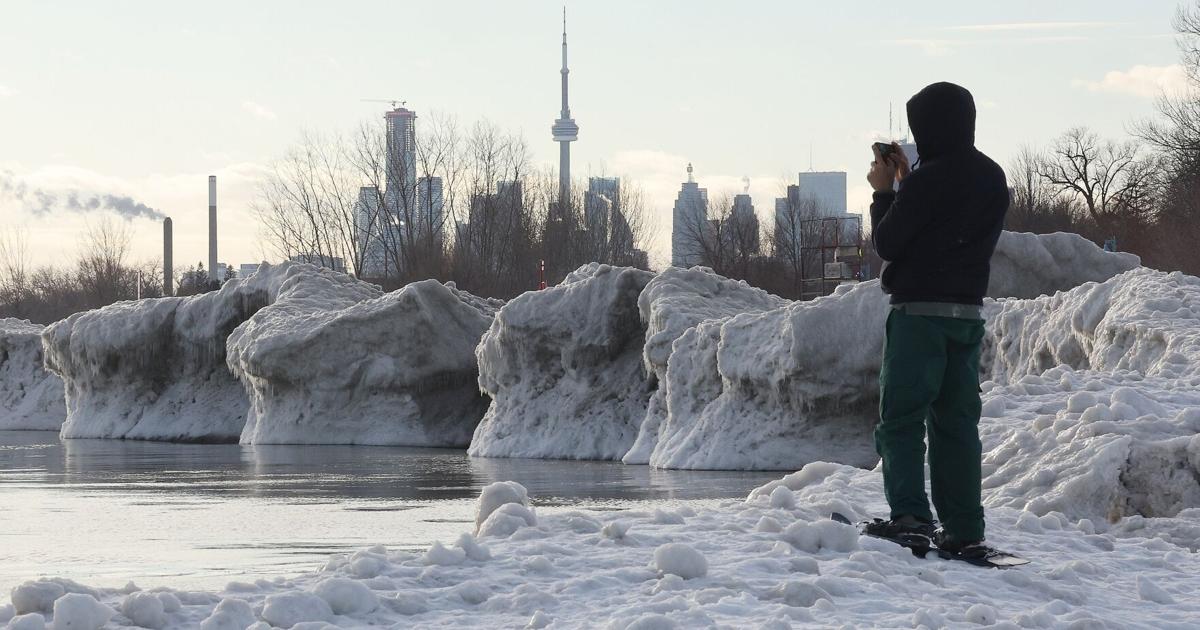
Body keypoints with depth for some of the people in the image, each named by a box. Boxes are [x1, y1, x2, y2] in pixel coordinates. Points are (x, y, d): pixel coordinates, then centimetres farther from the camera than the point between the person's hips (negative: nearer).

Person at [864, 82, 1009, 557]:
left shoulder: (926, 181, -15)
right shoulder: (993, 179, 10)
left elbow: (886, 242, -8)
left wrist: (884, 191, 6)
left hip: (920, 312, -7)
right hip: (969, 312, 7)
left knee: (901, 418, -3)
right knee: (956, 420, 10)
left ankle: (909, 514, -17)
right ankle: (964, 530, 6)